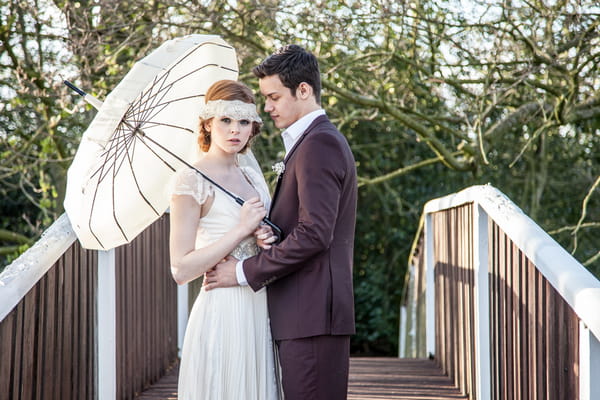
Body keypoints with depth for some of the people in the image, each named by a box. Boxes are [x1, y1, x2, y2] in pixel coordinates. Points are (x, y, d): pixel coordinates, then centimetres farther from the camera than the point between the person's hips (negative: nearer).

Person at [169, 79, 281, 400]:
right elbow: (181, 270, -13)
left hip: (258, 314, 7)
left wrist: (266, 241, 0)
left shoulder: (254, 178, 13)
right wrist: (242, 230, -15)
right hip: (220, 313, -7)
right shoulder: (192, 180, -8)